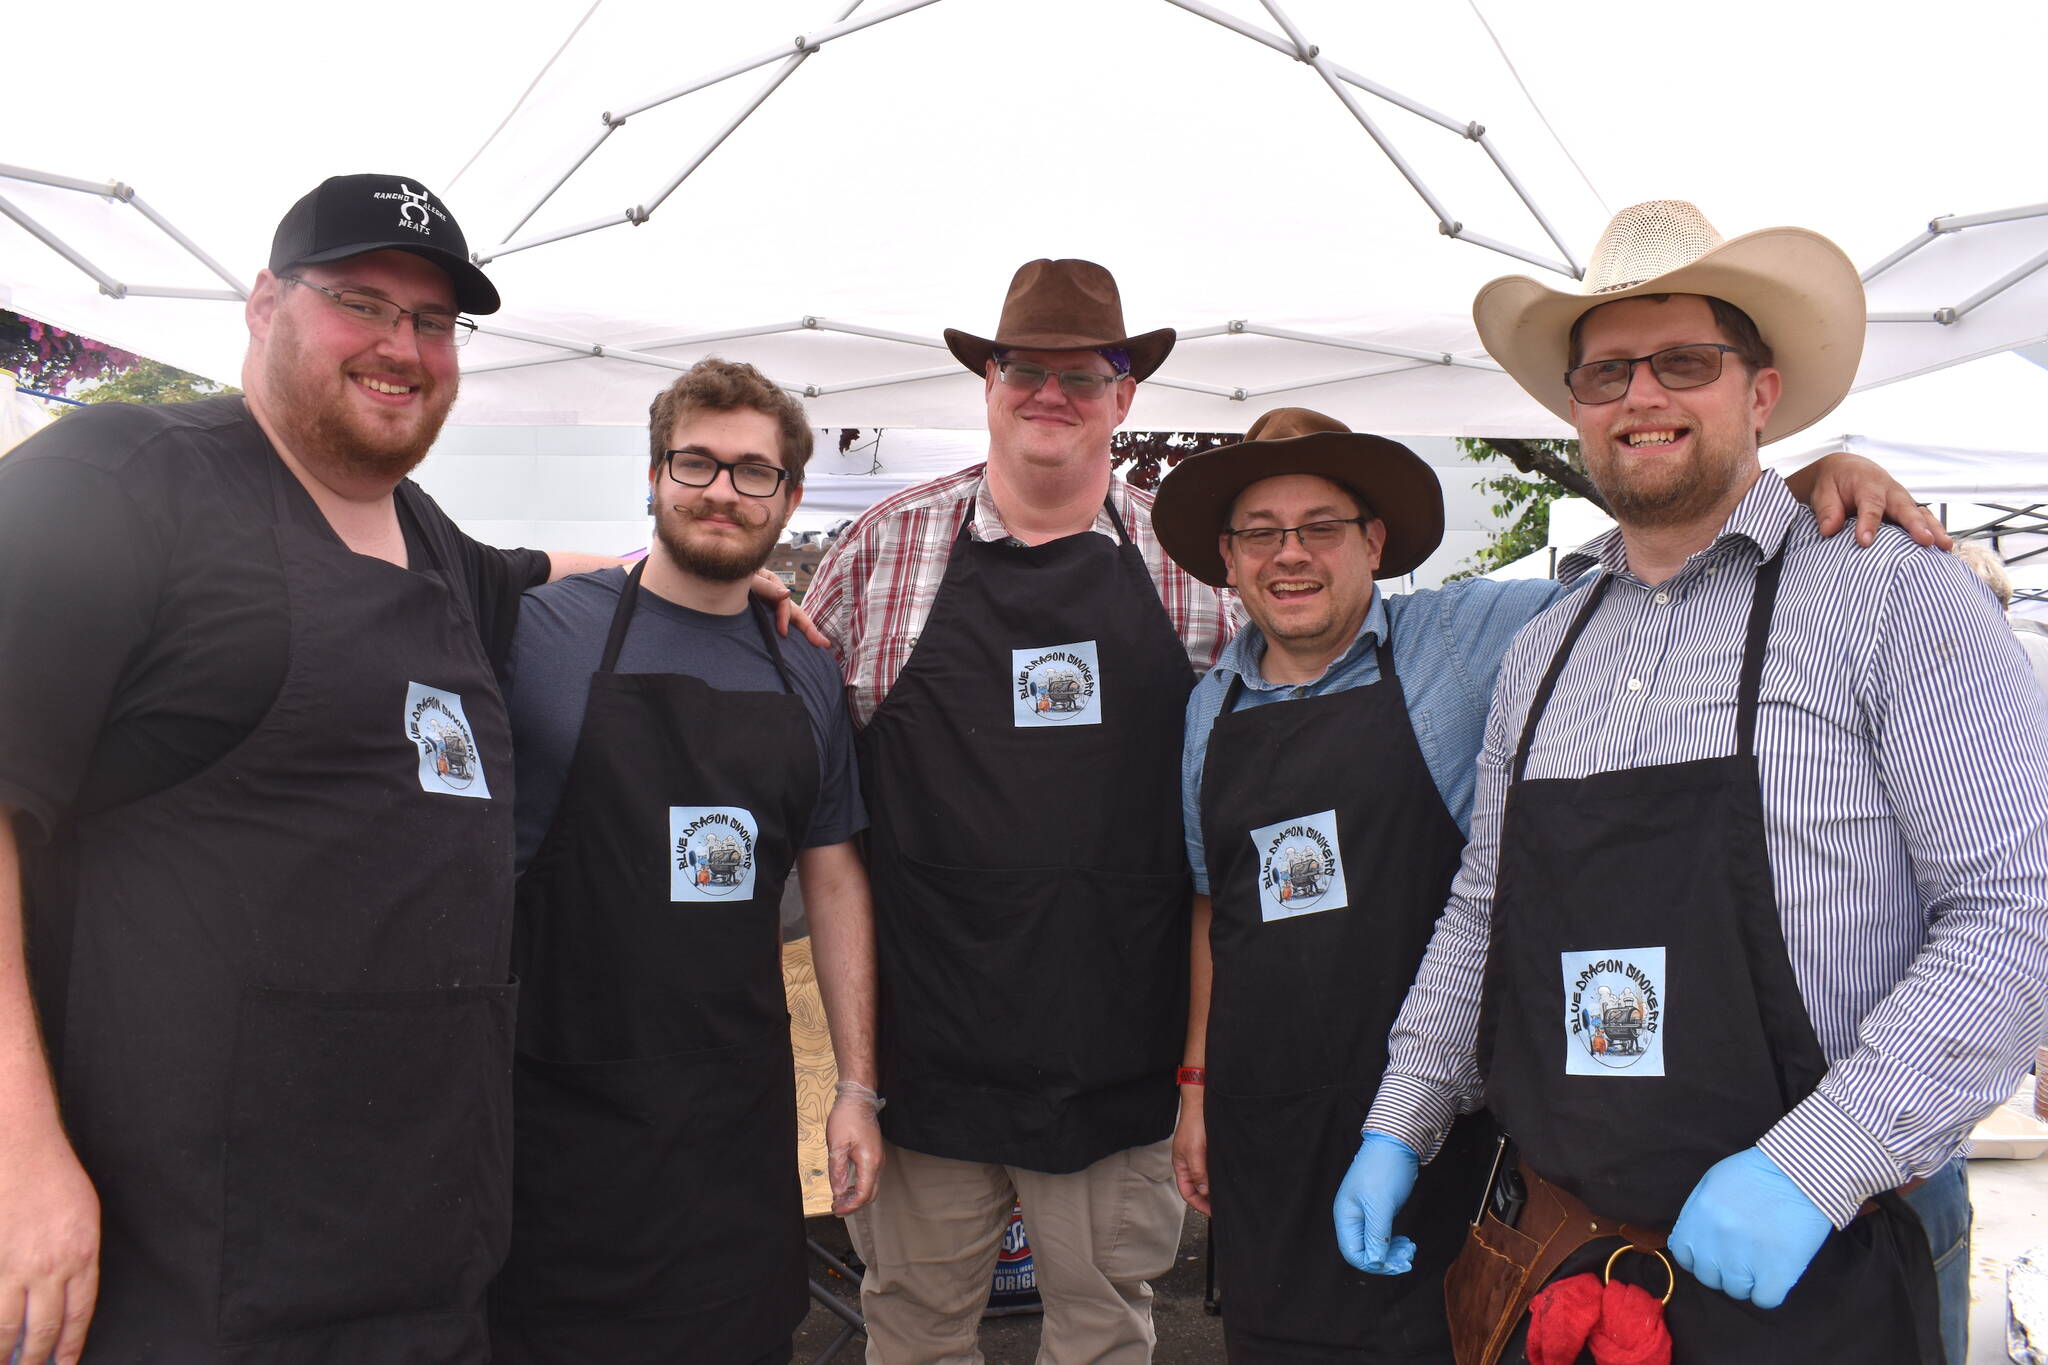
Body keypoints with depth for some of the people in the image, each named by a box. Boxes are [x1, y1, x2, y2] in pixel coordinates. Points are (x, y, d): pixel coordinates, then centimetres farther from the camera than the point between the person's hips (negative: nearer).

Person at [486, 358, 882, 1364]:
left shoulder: (808, 679, 5)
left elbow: (833, 881, 10)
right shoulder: (539, 630, -7)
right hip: (562, 1115, -3)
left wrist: (857, 1083, 7)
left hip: (742, 1120, 4)